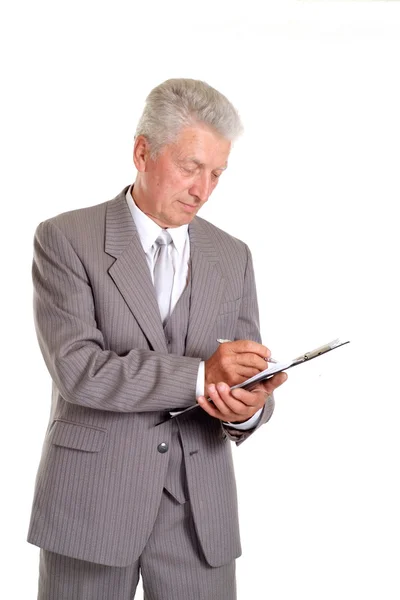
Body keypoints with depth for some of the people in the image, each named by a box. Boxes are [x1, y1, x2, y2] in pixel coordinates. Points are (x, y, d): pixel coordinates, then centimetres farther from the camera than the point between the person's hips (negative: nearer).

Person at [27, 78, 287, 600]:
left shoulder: (233, 256, 8)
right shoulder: (66, 239, -5)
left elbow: (246, 377, 8)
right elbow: (77, 368, -15)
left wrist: (247, 409, -16)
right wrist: (200, 374, -22)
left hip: (200, 510, 3)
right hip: (92, 500, -3)